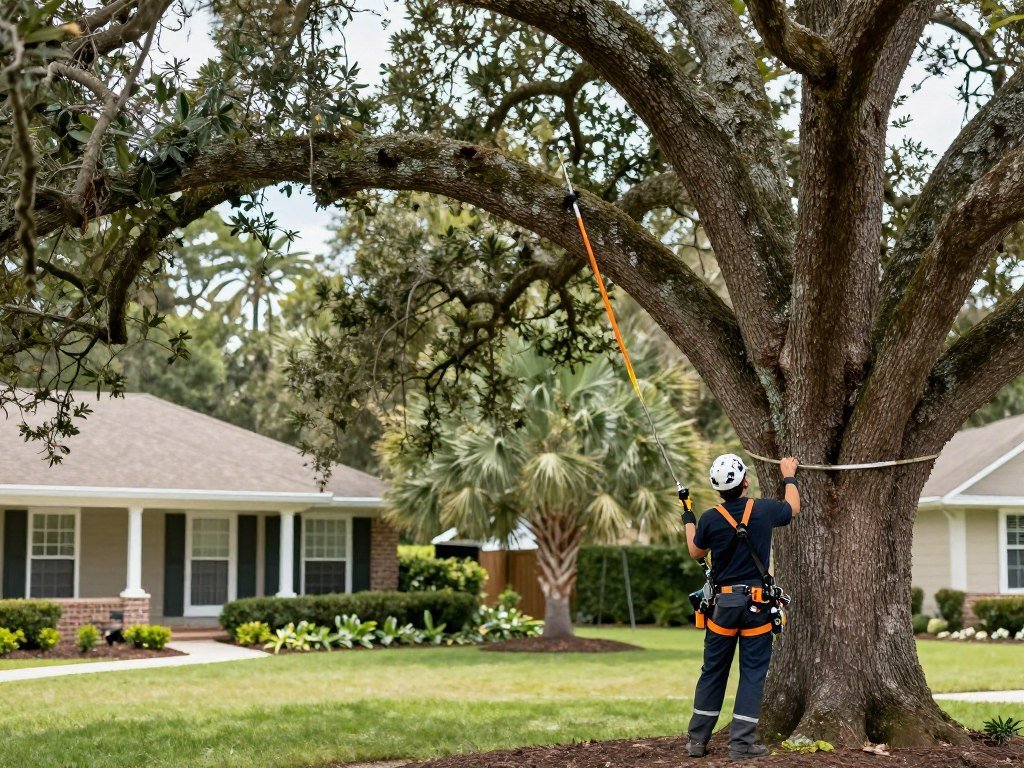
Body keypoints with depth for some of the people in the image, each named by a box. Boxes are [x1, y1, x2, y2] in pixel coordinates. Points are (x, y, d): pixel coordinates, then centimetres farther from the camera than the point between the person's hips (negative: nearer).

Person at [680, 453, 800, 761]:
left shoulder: (710, 519, -6)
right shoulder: (763, 510, -6)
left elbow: (696, 553, 13)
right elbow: (793, 507, 17)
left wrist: (688, 522, 30)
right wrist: (789, 476, 34)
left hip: (723, 603, 1)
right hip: (756, 604, -1)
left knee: (713, 669, 10)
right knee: (753, 672, 3)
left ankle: (697, 739, 15)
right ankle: (741, 743, -1)